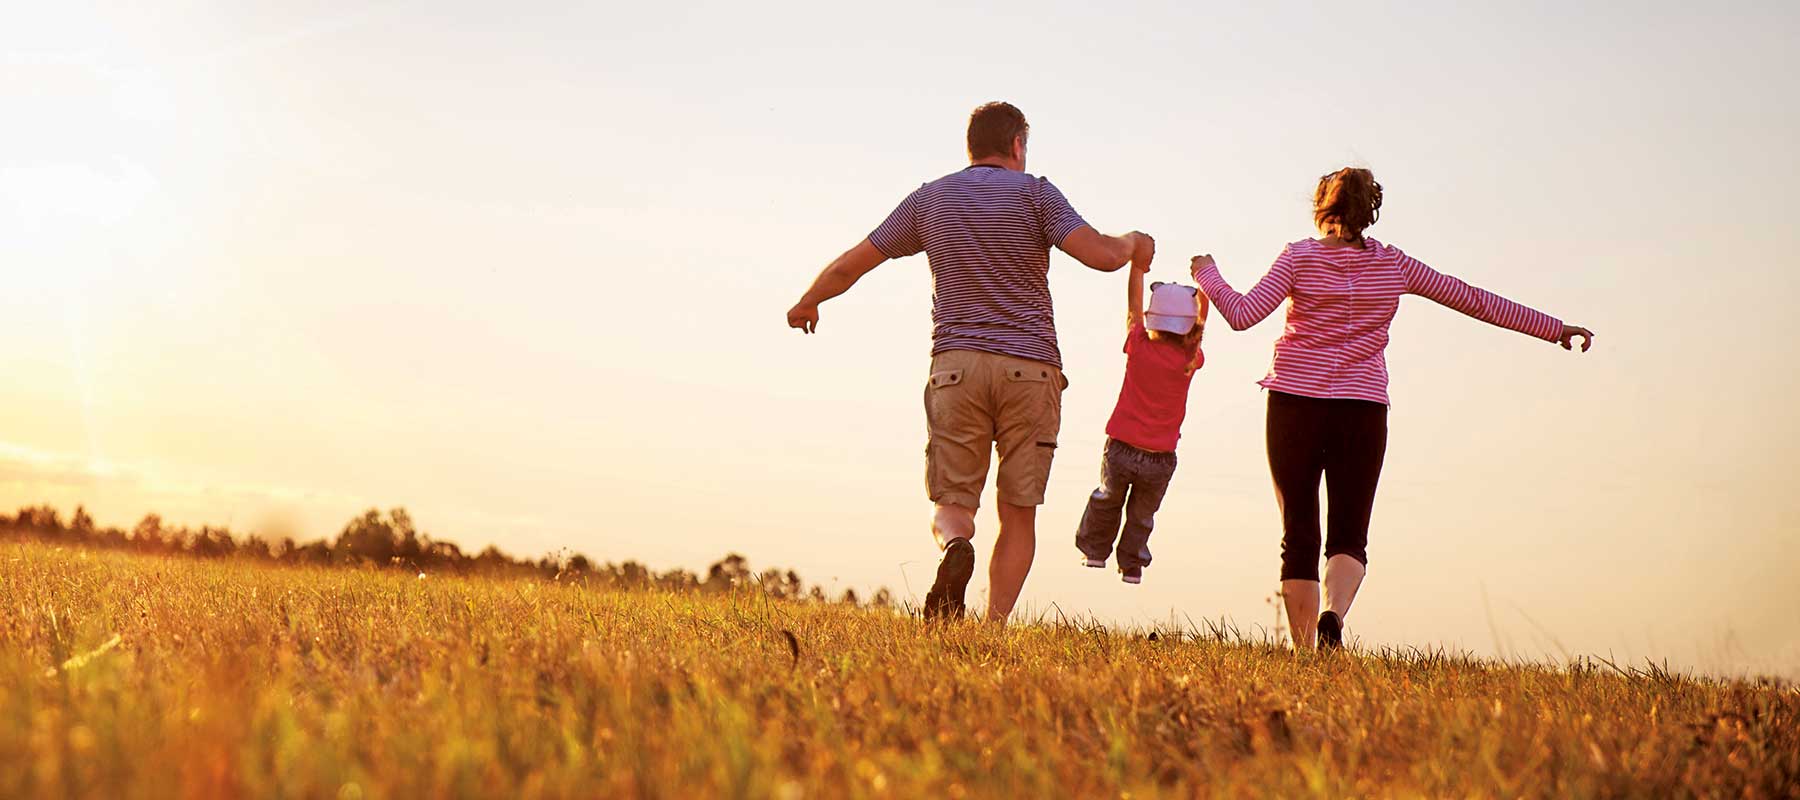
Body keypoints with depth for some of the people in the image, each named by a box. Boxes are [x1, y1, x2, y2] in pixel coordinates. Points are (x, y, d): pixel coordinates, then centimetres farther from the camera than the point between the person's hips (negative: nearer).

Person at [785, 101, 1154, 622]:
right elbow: (1102, 255, -9)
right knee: (1018, 512, 5)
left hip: (957, 364, 2)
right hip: (1031, 367, -1)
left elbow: (849, 266, 17)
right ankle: (995, 629, -7)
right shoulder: (1032, 193, 3)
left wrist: (807, 304, 36)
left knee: (952, 504, 6)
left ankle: (955, 547, -29)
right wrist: (1132, 244, 14)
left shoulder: (929, 199, 12)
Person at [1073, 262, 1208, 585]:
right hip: (1161, 459, 0)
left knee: (1107, 498, 25)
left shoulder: (1139, 347, -9)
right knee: (1142, 513, 20)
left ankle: (1094, 549, 35)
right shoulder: (1190, 360, -7)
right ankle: (1131, 564, 23)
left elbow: (1133, 306, 7)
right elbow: (1199, 323, 12)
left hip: (1120, 449, 0)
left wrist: (1137, 267, 18)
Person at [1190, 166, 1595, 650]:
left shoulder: (1300, 257, -1)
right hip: (1363, 409, 1)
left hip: (1295, 404, -1)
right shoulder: (1393, 265, 6)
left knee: (1299, 536, 6)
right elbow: (1474, 301, 9)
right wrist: (1555, 328, 16)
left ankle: (1303, 649, 3)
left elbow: (1242, 315, -9)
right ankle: (1333, 614, -25)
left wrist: (1207, 274, 10)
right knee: (1349, 537, 5)